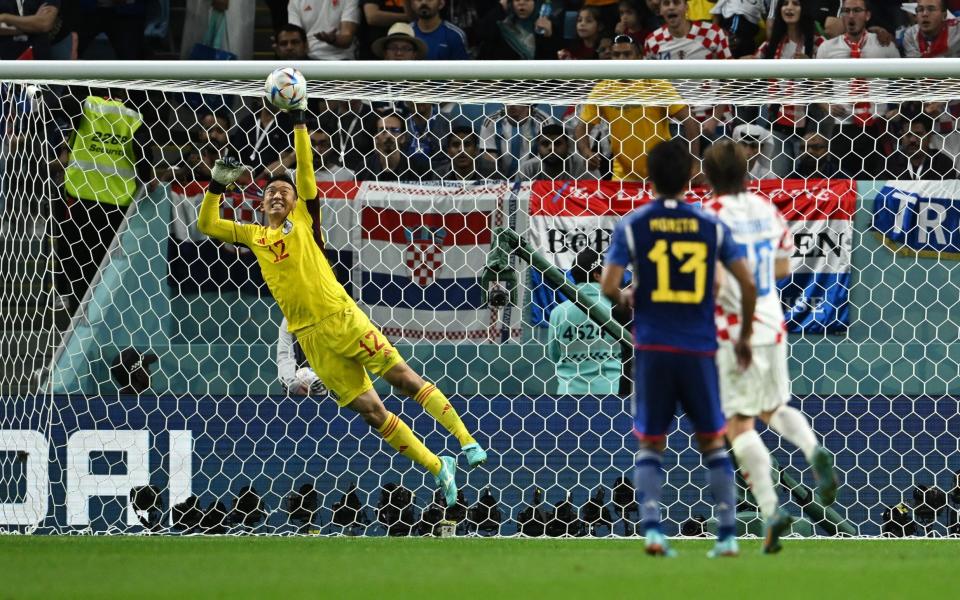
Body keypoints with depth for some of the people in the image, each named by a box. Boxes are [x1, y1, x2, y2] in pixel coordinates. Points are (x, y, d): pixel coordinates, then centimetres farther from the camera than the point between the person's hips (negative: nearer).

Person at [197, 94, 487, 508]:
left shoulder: (303, 219, 8)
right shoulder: (254, 237, 15)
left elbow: (305, 168, 0)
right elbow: (206, 226, 17)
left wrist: (299, 121, -6)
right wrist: (218, 185, 7)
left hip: (341, 316, -2)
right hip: (309, 335, 2)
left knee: (402, 377, -9)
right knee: (368, 408, -2)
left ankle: (467, 442, -5)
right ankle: (439, 470, 3)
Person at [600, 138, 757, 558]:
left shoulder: (632, 225, -2)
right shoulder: (711, 226, 1)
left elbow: (608, 285, -9)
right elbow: (747, 283, 0)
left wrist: (624, 299, 15)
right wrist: (745, 337, 13)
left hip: (652, 348, -1)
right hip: (699, 349, 1)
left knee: (650, 444, 9)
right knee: (712, 441, 12)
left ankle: (652, 529, -7)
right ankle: (727, 535, 8)